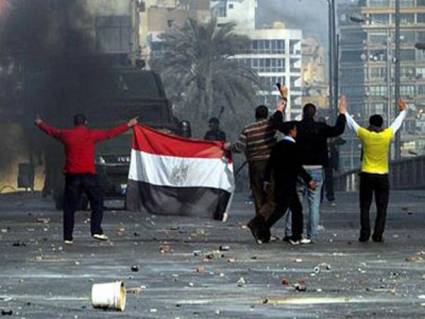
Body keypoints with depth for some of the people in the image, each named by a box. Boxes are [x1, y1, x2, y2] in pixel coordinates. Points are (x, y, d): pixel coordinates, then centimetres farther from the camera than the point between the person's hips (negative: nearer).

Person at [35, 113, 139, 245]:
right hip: (88, 174, -3)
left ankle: (68, 237, 5)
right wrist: (128, 125, 14)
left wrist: (40, 123, 43)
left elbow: (51, 131, 23)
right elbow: (110, 133, 4)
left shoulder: (66, 135, 6)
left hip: (71, 175, 3)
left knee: (69, 206, 7)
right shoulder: (91, 134, -1)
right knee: (97, 201, 7)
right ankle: (96, 230, -7)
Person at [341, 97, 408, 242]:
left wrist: (344, 111, 23)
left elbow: (352, 123, 6)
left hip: (366, 176, 0)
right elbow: (397, 123, 12)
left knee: (365, 207, 7)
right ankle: (378, 235, -1)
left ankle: (364, 234, 1)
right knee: (381, 209, 5)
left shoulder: (365, 135, -8)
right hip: (382, 176, 0)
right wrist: (404, 111, 31)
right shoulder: (387, 135, -6)